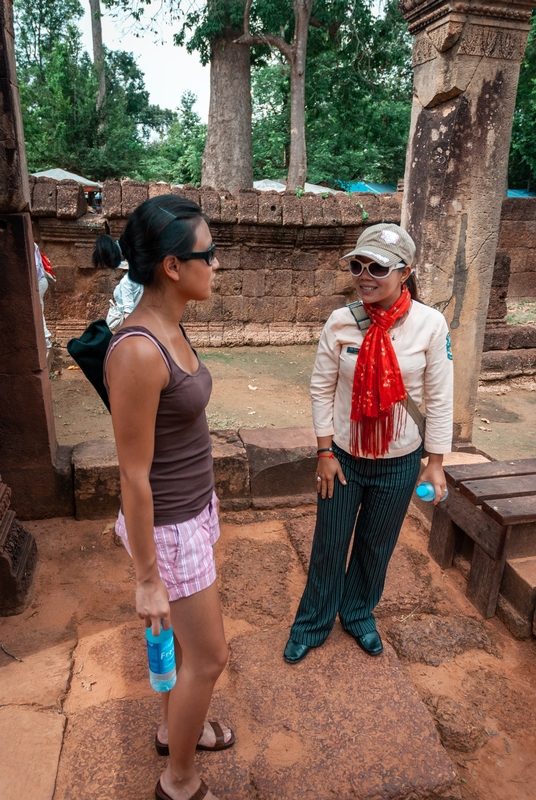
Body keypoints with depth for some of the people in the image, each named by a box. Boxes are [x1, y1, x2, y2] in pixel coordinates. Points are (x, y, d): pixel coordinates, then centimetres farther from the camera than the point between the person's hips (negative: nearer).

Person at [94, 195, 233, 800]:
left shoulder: (170, 330, -1)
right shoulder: (137, 352, -29)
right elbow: (134, 476, -23)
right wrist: (147, 579, -14)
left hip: (194, 511, 8)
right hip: (169, 527, -8)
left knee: (189, 638, 27)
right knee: (207, 657, 12)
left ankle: (173, 728, 54)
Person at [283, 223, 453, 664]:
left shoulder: (430, 324, -13)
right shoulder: (342, 322, -12)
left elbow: (439, 398, -6)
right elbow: (322, 387, -5)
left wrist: (436, 462, -4)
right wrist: (326, 451, -5)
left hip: (399, 462, 0)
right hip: (344, 457, 0)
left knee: (377, 546, 19)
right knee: (329, 546, 13)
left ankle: (359, 612, 46)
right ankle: (313, 623, 37)